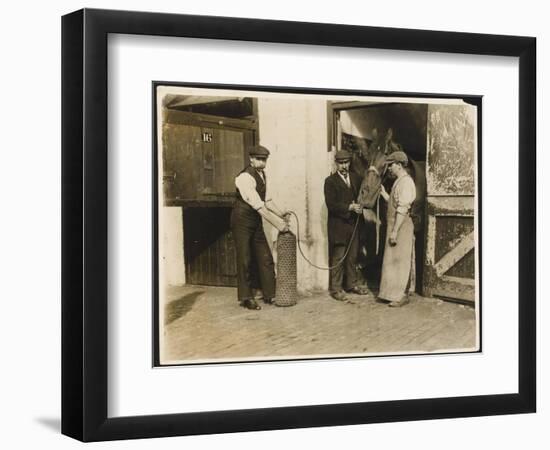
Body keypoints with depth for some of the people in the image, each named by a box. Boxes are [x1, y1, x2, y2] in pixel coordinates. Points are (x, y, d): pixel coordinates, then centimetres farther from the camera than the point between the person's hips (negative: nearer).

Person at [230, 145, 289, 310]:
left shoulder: (262, 174, 6)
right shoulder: (245, 177, -23)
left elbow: (265, 200, 14)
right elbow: (258, 205, -27)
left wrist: (280, 214, 0)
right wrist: (277, 224, -27)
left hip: (256, 221, 8)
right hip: (242, 220, -8)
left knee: (265, 258, 8)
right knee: (245, 259, -2)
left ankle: (269, 294, 16)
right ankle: (245, 298, 9)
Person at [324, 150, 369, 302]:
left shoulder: (356, 178, 11)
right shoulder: (330, 181, -7)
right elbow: (331, 205, -13)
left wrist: (360, 207, -3)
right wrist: (350, 207, -19)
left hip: (353, 224, 5)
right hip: (338, 225, -5)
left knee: (352, 257, 12)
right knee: (338, 259, -3)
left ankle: (351, 284, 24)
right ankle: (336, 289, 3)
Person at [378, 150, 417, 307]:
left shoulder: (405, 182, -16)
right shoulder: (399, 181, 15)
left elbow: (402, 209, -21)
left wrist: (394, 231, -23)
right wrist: (383, 193, 13)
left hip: (401, 226, -10)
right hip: (395, 225, 10)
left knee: (400, 261, -5)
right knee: (394, 261, 13)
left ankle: (402, 296, 1)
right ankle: (397, 293, 20)